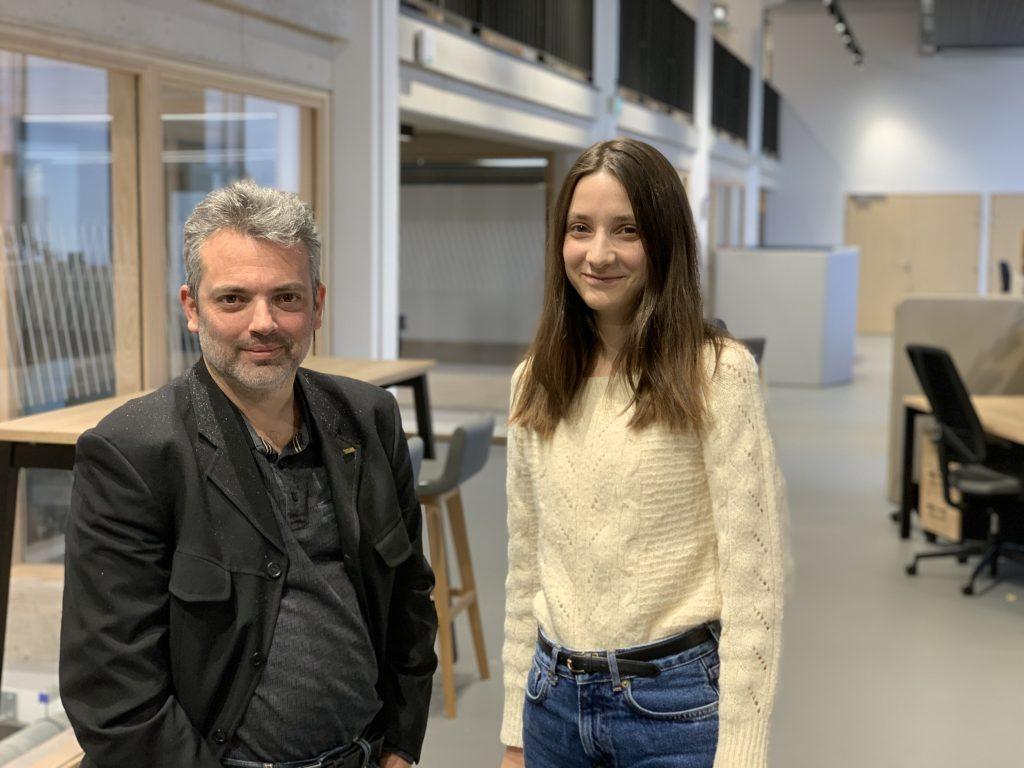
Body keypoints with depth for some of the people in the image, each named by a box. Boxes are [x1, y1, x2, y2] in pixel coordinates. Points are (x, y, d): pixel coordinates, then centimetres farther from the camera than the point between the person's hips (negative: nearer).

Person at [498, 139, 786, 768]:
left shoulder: (717, 375, -11)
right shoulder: (537, 383, 4)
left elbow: (752, 580, -13)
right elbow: (525, 568, 9)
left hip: (677, 701, -4)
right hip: (555, 698, 5)